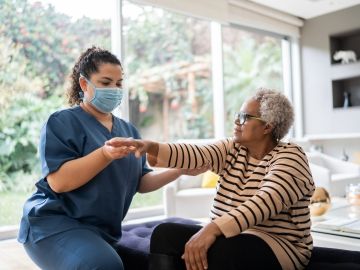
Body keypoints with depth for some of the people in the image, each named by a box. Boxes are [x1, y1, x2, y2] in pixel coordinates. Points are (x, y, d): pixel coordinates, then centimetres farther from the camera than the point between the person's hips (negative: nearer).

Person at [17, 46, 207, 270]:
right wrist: (105, 155, -31)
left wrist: (178, 170, -6)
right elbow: (58, 181, -19)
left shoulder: (128, 130, 13)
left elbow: (141, 182, 8)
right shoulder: (62, 122, -6)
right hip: (56, 224, -6)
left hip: (104, 230, 7)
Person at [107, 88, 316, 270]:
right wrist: (152, 147, -25)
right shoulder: (232, 150, 8)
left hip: (278, 247, -5)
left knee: (219, 248, -35)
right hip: (229, 237, 6)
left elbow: (267, 201, -28)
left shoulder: (290, 157, -11)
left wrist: (214, 227, -40)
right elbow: (196, 154, -9)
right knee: (166, 233, -14)